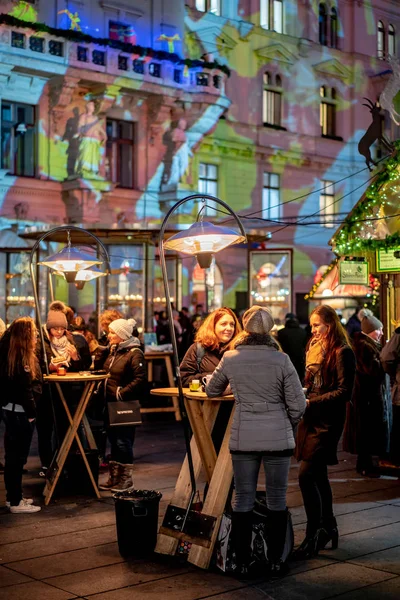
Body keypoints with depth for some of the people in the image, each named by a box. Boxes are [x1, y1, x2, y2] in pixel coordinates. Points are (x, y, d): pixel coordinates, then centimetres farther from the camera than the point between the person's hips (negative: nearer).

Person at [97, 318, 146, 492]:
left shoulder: (134, 354, -14)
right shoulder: (113, 351, 14)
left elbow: (140, 379, -21)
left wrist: (122, 393, -22)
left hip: (125, 405, -9)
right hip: (111, 404, 9)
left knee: (123, 441, -1)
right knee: (113, 440, 14)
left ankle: (126, 478, 11)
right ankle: (114, 477, 23)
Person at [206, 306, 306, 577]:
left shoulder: (230, 359, -1)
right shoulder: (281, 360, -7)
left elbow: (211, 391, 16)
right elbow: (298, 405, -5)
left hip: (243, 438, 1)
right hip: (278, 438, -1)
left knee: (243, 500, 10)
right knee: (277, 501, 11)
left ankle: (243, 563, 15)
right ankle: (276, 562, 17)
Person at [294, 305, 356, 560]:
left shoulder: (342, 353, -11)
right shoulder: (315, 348, 14)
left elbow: (344, 392, -15)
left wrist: (312, 401, -18)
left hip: (327, 422, -8)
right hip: (311, 419, 8)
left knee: (307, 475, -13)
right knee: (318, 476, 14)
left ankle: (314, 534, -3)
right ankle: (329, 527, 28)